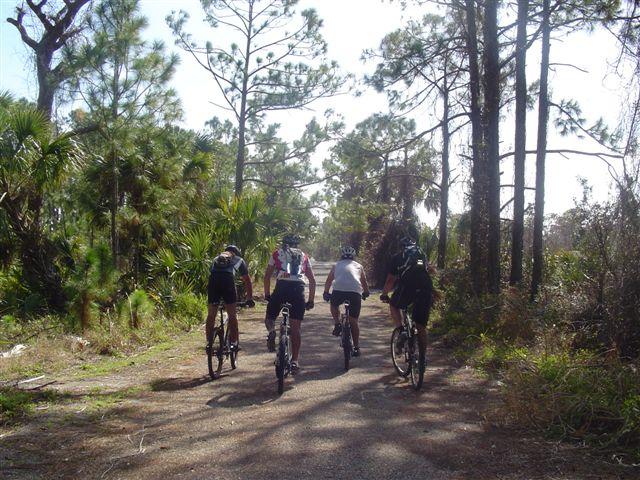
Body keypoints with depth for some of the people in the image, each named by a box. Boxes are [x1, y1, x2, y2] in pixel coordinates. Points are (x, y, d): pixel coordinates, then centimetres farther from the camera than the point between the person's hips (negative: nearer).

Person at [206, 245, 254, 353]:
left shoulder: (216, 259, 38)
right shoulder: (240, 260, 33)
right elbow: (247, 281, 36)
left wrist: (209, 298, 46)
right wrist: (250, 299, 44)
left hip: (213, 278, 2)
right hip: (228, 278, -2)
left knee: (211, 314, 13)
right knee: (232, 314, 8)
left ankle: (209, 342, 15)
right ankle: (234, 342, 8)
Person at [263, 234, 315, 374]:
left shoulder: (277, 253, 20)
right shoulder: (303, 256, 24)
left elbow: (267, 276, 13)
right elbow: (312, 280, 20)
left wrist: (267, 295, 20)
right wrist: (311, 300, 25)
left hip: (282, 286, -1)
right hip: (299, 289, 1)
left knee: (270, 317, 19)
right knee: (295, 328, 8)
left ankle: (271, 331, -15)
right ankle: (294, 361, 6)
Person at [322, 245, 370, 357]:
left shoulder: (336, 265, 26)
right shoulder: (358, 266, 27)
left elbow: (328, 281, 28)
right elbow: (364, 283, 31)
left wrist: (326, 293, 42)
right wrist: (366, 293, 49)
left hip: (339, 290, -1)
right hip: (355, 291, 1)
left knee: (334, 305, 33)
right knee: (353, 321, 13)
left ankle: (337, 324, 10)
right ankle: (356, 348, 15)